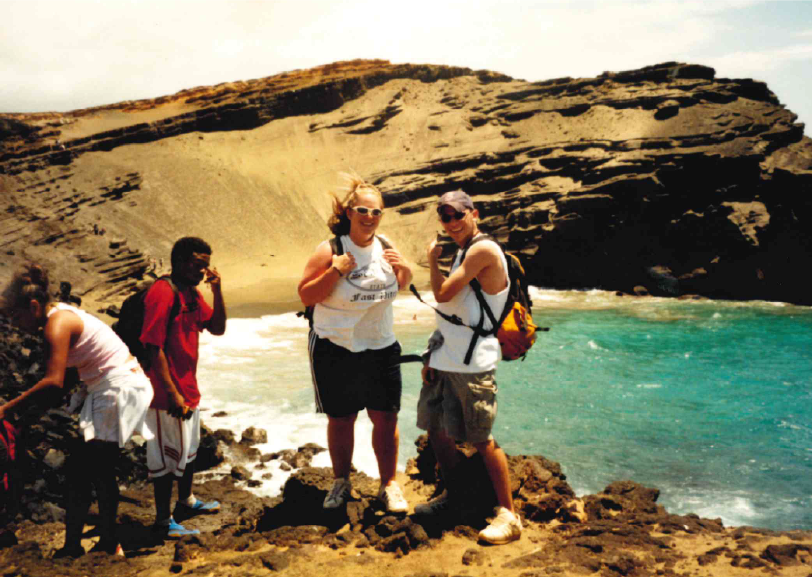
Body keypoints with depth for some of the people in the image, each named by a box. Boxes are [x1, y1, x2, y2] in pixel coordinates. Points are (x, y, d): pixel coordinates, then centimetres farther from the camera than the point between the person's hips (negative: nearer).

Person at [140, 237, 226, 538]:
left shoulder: (191, 293, 8)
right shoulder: (162, 293, -21)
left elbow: (217, 328, 11)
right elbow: (154, 347, -25)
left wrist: (217, 291, -4)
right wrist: (173, 394, -25)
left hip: (188, 390, 10)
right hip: (168, 395, -10)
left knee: (189, 449, 25)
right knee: (167, 457, 2)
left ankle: (186, 501, 44)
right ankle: (163, 522, 14)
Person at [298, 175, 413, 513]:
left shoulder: (385, 247, 1)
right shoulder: (330, 251, -10)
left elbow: (402, 285, 17)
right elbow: (305, 296, -11)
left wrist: (404, 268, -5)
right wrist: (335, 272, -23)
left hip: (381, 348, 3)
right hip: (335, 349, -3)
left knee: (386, 418, 3)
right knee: (341, 420, 8)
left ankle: (389, 485, 19)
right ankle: (341, 482, 28)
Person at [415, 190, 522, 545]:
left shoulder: (483, 250, -14)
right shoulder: (461, 253, 16)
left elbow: (443, 294, -19)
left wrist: (433, 260, -1)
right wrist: (433, 357, 16)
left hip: (472, 364, -9)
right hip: (445, 360, 9)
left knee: (481, 440, -5)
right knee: (436, 427, 16)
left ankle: (509, 516, 4)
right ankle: (453, 494, 34)